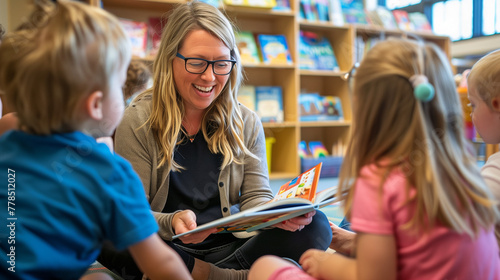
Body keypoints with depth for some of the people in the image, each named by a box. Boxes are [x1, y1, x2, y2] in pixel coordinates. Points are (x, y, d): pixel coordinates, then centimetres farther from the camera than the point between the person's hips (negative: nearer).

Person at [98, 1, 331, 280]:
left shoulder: (247, 123, 6)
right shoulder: (138, 121, -4)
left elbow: (256, 197, 3)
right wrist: (171, 223, -30)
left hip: (231, 244, 2)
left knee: (315, 226, -19)